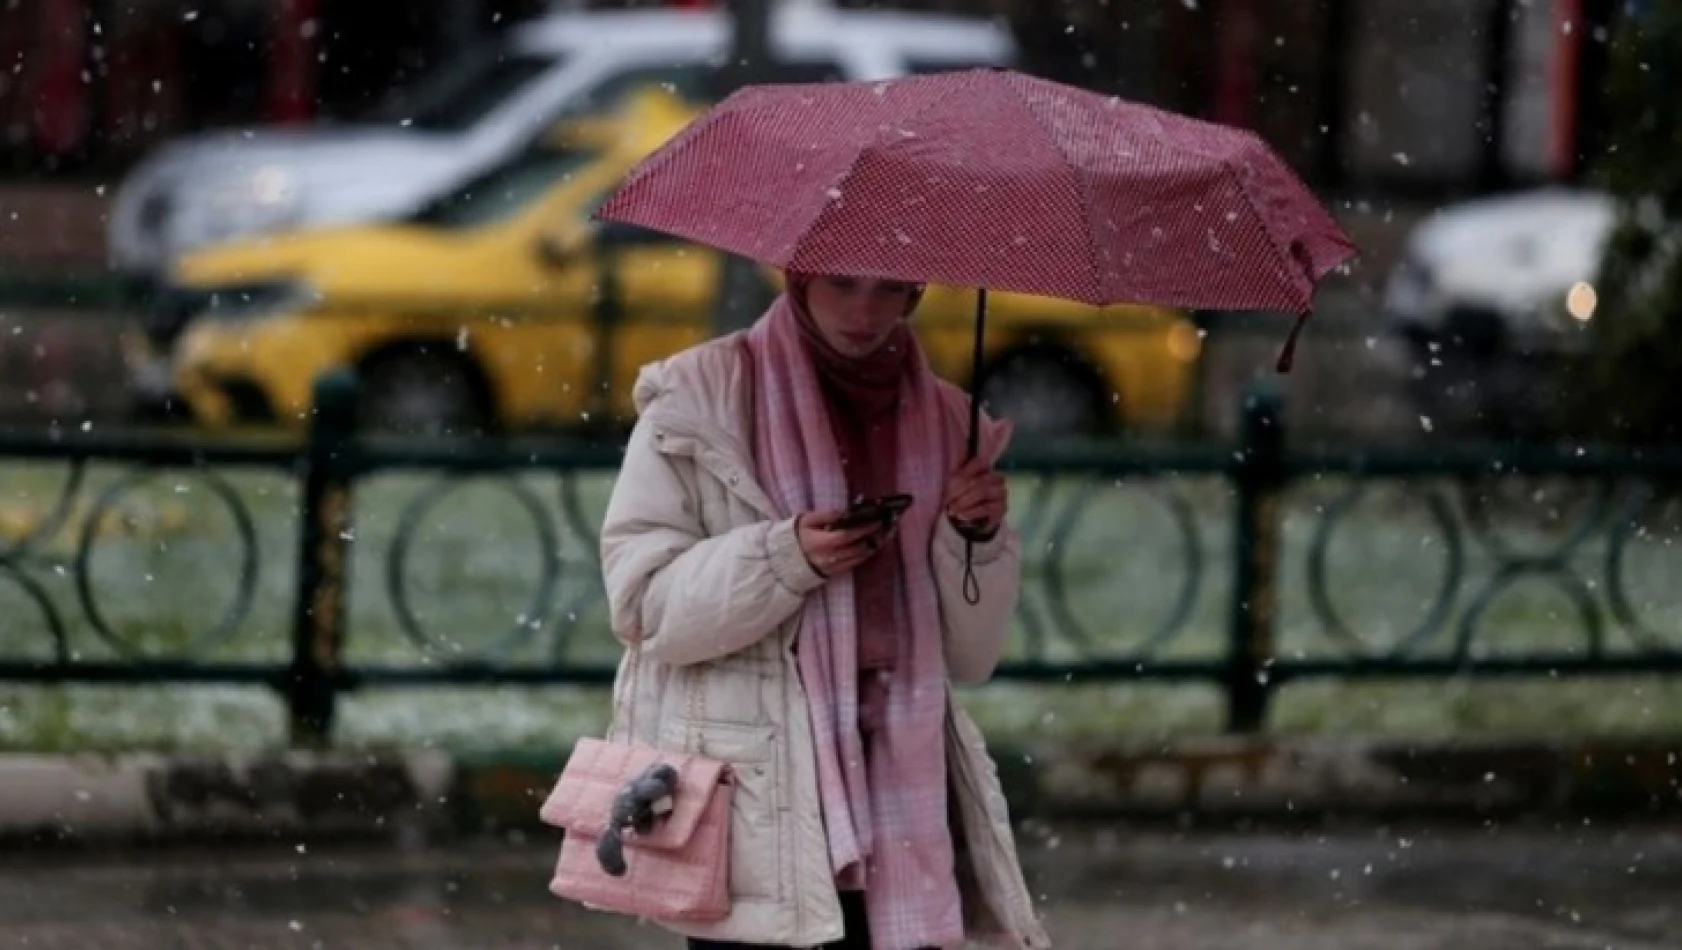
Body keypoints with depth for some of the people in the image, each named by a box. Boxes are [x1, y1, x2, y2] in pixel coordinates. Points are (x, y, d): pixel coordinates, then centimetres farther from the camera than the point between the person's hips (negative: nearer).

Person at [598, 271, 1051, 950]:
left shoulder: (944, 420, 14)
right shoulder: (701, 402, 1)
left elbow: (969, 656, 15)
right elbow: (642, 603, -5)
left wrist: (978, 543, -4)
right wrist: (785, 558, -18)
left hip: (898, 784, 4)